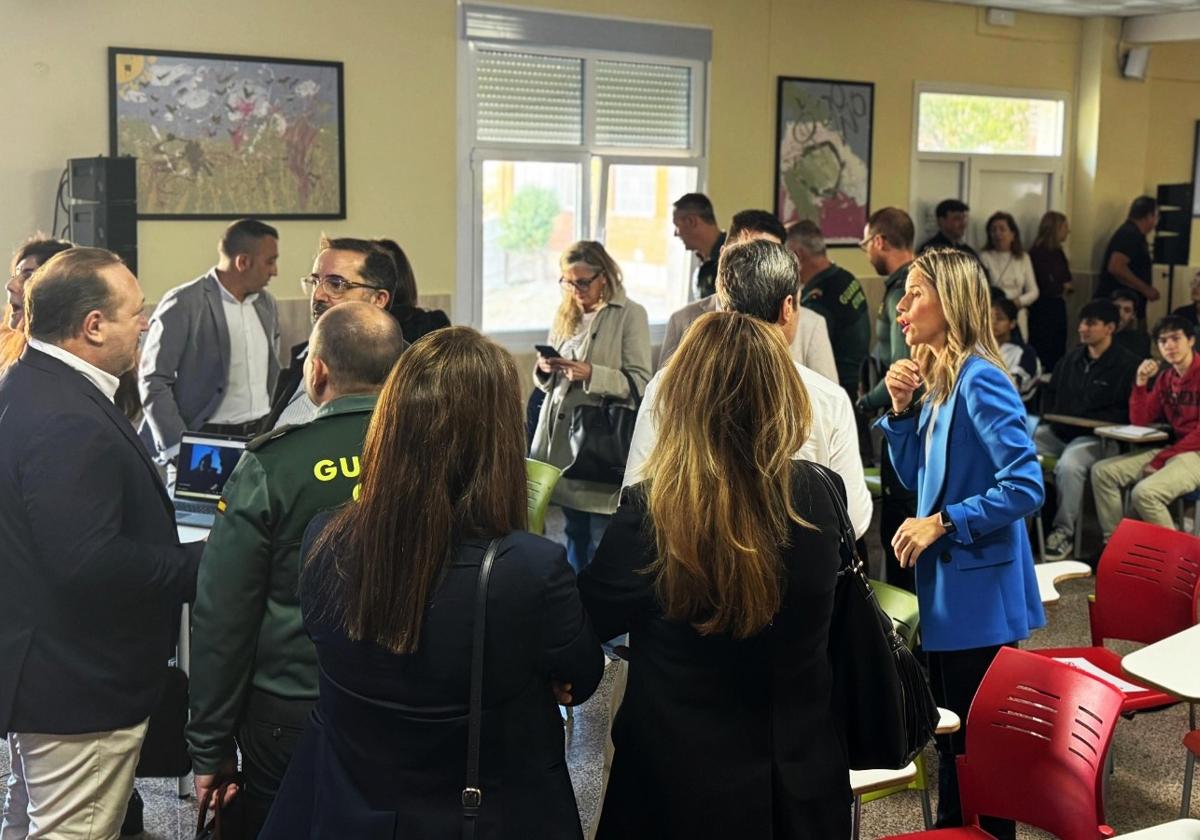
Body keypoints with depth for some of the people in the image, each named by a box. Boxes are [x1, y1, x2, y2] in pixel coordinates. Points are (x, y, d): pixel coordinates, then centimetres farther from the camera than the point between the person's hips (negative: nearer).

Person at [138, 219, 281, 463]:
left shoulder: (266, 303, 11)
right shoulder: (183, 304, -9)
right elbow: (152, 381, -10)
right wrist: (179, 449, -16)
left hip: (260, 436, 5)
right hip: (205, 441, -5)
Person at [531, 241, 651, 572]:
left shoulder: (630, 314, -5)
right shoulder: (565, 315, 13)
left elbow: (640, 383, -10)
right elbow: (545, 383, 18)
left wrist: (591, 374, -23)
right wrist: (545, 369, -5)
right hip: (561, 435, 6)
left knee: (600, 539, -5)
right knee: (575, 532, 15)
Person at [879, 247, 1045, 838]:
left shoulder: (981, 381, -18)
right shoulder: (936, 379, 9)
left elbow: (1026, 486, -23)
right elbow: (913, 477, 14)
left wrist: (943, 521, -21)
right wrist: (902, 409, 1)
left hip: (980, 594, -9)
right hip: (946, 588, 9)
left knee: (979, 738, 1)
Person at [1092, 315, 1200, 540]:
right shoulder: (1165, 377, 12)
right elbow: (1140, 420, 9)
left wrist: (1159, 461, -15)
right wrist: (1141, 382, -5)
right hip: (1171, 449, 8)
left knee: (1144, 493, -31)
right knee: (1102, 472, -2)